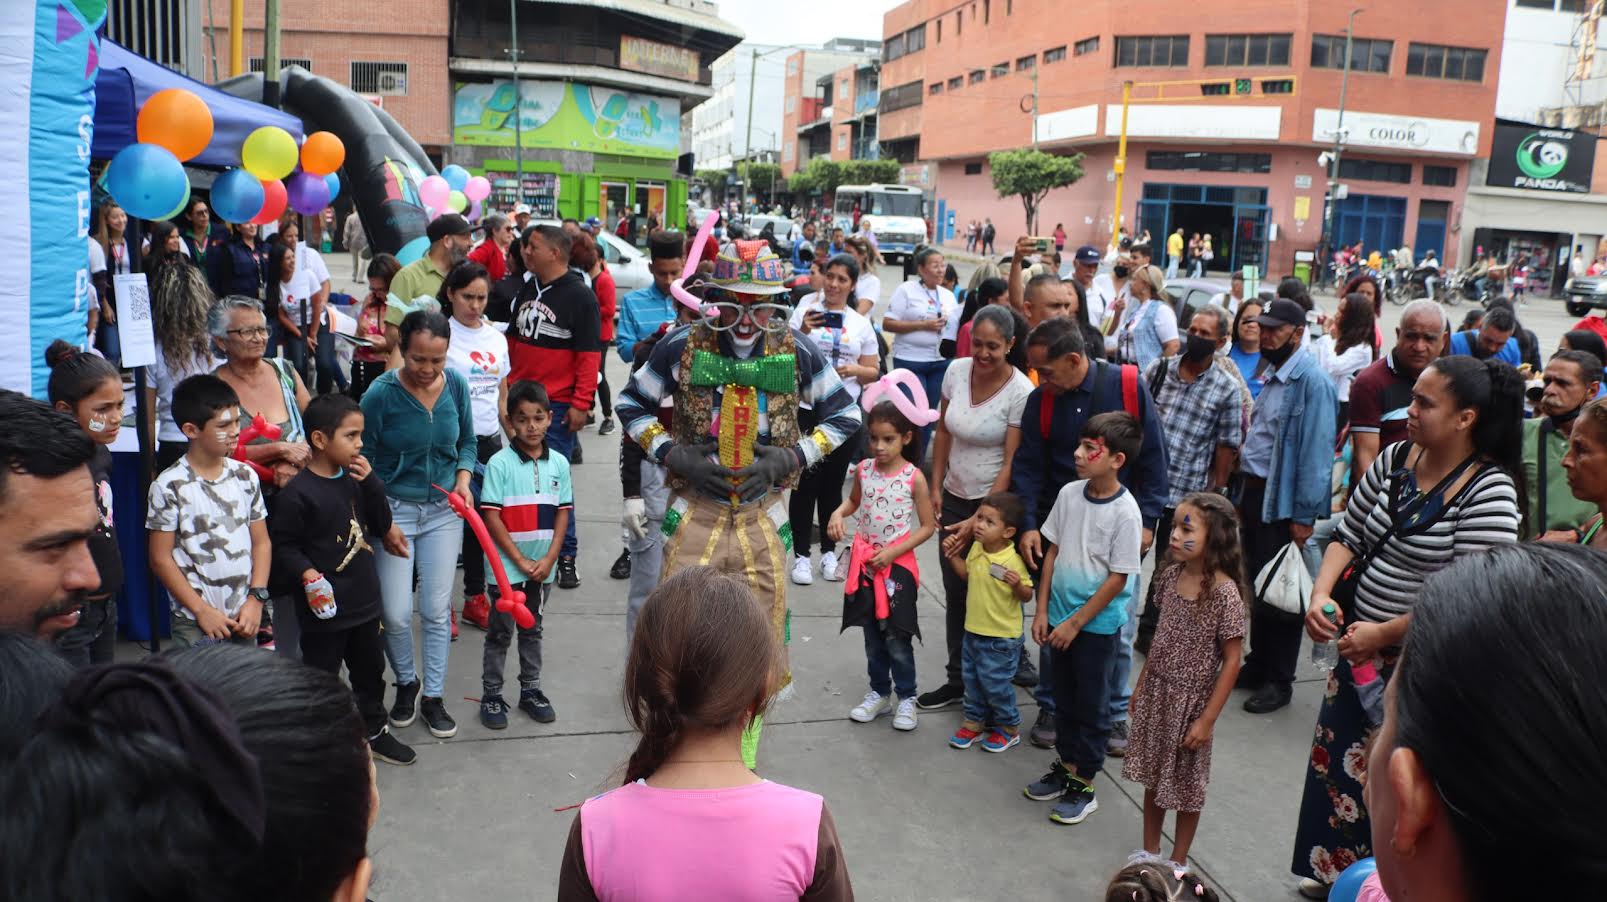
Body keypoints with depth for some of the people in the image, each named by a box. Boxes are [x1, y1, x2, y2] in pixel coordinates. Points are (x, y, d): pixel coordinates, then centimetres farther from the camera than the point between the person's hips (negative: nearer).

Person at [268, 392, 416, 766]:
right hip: (324, 607, -7)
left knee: (371, 669, 21)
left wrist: (370, 482, -8)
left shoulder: (354, 480, 4)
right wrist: (306, 573, -30)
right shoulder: (297, 493, -18)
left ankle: (374, 732, 39)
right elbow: (283, 545, -15)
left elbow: (382, 525, 4)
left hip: (364, 601, 7)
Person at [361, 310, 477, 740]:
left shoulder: (456, 384, -5)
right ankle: (406, 683, 28)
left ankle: (433, 697, 23)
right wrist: (384, 523, -12)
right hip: (394, 508, -2)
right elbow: (364, 464, -8)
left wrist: (463, 480, -7)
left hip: (444, 510, 3)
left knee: (437, 609, 7)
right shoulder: (381, 394, -16)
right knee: (395, 613, -1)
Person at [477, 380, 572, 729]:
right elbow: (491, 517, -14)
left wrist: (549, 559, -8)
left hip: (542, 567, 4)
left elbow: (563, 513, 2)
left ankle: (530, 690, 30)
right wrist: (521, 561, -14)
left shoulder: (558, 463, -1)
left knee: (532, 630, 18)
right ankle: (491, 696, 20)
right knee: (500, 632, 8)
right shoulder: (500, 463, -13)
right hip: (506, 566, -4)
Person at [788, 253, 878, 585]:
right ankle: (801, 554, 8)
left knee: (833, 483, 11)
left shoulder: (861, 323, 8)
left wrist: (854, 370, -11)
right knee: (805, 482, 0)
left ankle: (829, 551, 21)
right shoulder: (805, 312, 0)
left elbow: (872, 373, 10)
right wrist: (803, 331, -18)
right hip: (806, 410, -2)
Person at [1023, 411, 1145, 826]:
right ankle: (1065, 765, 35)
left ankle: (1083, 786, 20)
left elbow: (1117, 578, -16)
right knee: (1064, 696, 18)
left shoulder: (1125, 512, -19)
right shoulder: (1069, 493, -2)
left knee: (1092, 704, 8)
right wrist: (1043, 610, 4)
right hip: (1062, 615, 5)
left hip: (1098, 624, -5)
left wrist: (1075, 623, -13)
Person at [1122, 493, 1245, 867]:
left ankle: (1177, 862, 31)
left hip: (1191, 699, -5)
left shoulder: (1224, 592, -21)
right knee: (1153, 776, 17)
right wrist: (1141, 685, 12)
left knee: (1186, 784, 13)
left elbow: (1231, 661, -17)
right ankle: (1149, 852, 35)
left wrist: (1207, 719, -16)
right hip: (1157, 692, 5)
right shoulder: (1171, 575, -3)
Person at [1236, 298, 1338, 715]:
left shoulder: (1311, 381, -17)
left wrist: (1304, 515, -21)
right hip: (1255, 493, 9)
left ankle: (1278, 681, 15)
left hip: (1283, 502, -9)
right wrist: (1243, 498, 15)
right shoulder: (1273, 376, 12)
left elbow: (1316, 450, -21)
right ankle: (1258, 665, 30)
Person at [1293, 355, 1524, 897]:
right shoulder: (1395, 458, 0)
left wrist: (1382, 634, -19)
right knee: (1334, 759, 18)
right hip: (1359, 643, 7)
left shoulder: (1489, 492, -20)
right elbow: (1349, 534, 8)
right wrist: (1321, 595, -8)